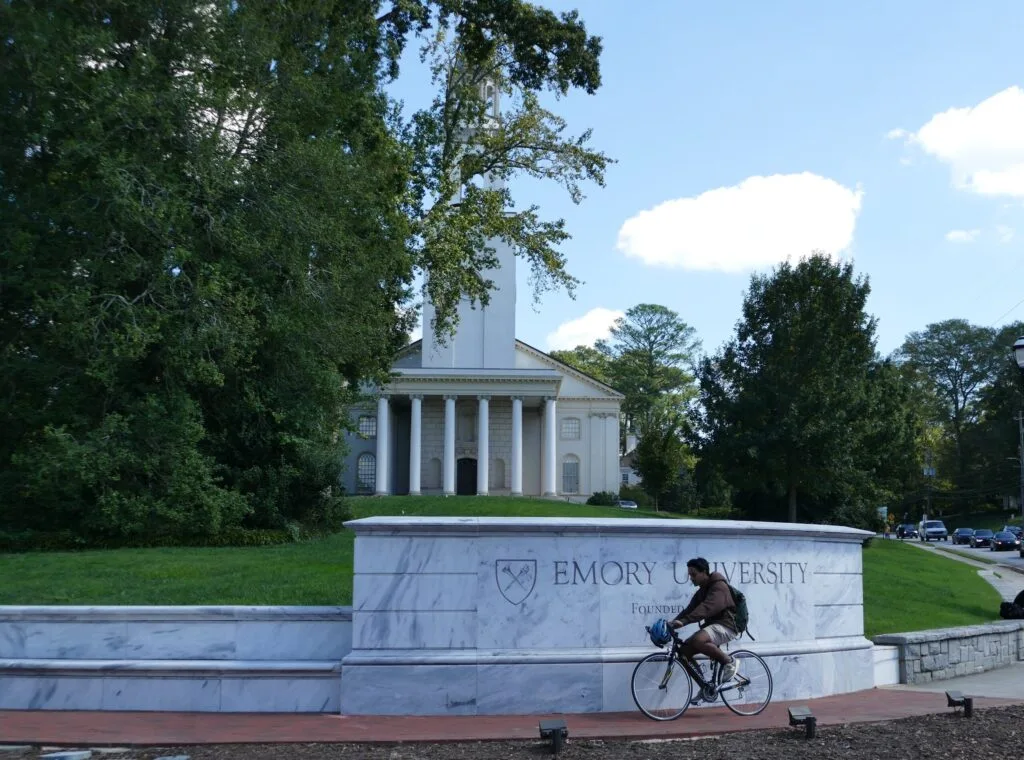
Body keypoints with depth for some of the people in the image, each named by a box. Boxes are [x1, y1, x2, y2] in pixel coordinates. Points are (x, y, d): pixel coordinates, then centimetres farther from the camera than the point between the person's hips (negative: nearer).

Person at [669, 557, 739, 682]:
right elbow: (690, 609, 7)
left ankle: (729, 662, -15)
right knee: (684, 650, -6)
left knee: (698, 640, -34)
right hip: (712, 625, 9)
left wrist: (683, 621, -39)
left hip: (726, 626, -9)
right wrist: (673, 623, -11)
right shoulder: (702, 591, 16)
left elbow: (707, 607, -29)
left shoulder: (719, 586, -13)